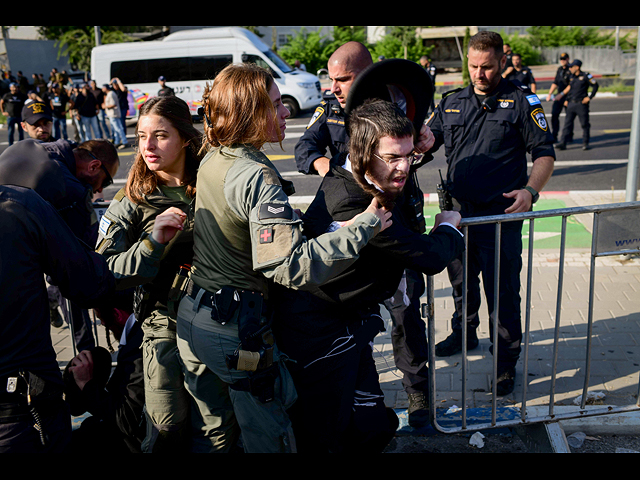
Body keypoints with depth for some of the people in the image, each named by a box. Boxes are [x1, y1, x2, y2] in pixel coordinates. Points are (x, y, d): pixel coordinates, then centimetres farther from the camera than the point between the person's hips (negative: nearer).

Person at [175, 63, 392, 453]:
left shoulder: (210, 162, 4)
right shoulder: (257, 177, -23)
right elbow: (292, 266, -32)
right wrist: (365, 226, -26)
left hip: (194, 319, 8)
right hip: (238, 332, -8)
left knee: (212, 435, 23)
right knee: (269, 440, 11)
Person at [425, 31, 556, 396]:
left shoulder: (522, 102, -2)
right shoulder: (452, 103, 9)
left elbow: (545, 153, -3)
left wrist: (531, 190, -20)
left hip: (501, 216, -4)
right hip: (458, 212, 5)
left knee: (502, 293, 1)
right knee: (461, 282, 21)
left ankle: (507, 363, 16)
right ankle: (464, 334, 44)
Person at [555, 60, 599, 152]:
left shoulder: (585, 76, -7)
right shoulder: (572, 77, 12)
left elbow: (595, 86, -6)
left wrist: (589, 97, -10)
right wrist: (566, 99, 16)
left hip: (581, 104, -6)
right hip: (571, 104, 6)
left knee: (585, 124, 3)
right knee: (567, 123, 1)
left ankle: (585, 143, 13)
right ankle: (563, 143, 0)